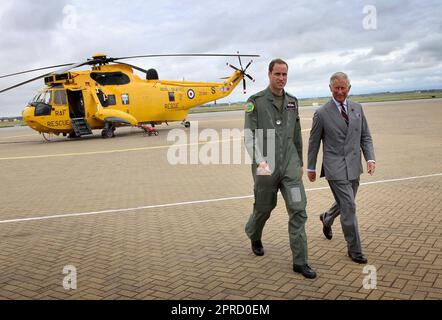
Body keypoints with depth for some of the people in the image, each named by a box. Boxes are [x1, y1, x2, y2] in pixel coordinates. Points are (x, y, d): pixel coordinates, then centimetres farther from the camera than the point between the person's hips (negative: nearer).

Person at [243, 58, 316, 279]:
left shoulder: (292, 102, 10)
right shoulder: (255, 101, -5)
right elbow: (249, 136, -12)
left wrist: (300, 163, 21)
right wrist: (260, 161, -27)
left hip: (290, 165, 3)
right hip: (266, 167, -3)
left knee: (298, 209, -6)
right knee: (264, 207, 13)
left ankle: (300, 262, 1)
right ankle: (254, 236, 47)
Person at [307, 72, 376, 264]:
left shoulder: (357, 109, 7)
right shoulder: (322, 113, -7)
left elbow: (365, 136, 10)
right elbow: (313, 143, 1)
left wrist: (370, 158, -5)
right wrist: (311, 168, 5)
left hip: (354, 166, 6)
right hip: (335, 167, -5)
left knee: (344, 203, 20)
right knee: (349, 207, -7)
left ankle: (327, 218, 51)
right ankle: (354, 250, 7)